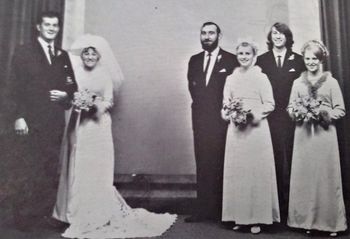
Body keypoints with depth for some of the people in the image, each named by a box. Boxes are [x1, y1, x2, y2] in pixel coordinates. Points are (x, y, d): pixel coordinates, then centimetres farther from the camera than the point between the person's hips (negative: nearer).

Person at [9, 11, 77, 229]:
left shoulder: (64, 56, 15)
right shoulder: (24, 52, 3)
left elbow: (73, 85, 18)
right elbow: (16, 87, -3)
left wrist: (66, 94, -4)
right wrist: (19, 117, -12)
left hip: (55, 121, 4)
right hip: (31, 120, -4)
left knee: (51, 169, 7)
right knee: (28, 170, -1)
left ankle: (45, 210, 18)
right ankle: (24, 214, 11)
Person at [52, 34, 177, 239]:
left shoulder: (105, 75, 2)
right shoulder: (75, 72, 9)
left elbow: (109, 101, -3)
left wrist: (97, 104, -21)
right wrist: (74, 101, -12)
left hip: (98, 125, -2)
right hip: (78, 126, 3)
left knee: (97, 168, -3)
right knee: (77, 167, 5)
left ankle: (98, 213, 7)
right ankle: (77, 212, 17)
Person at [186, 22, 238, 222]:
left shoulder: (230, 60, 2)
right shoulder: (194, 60, 16)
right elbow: (192, 86, 14)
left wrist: (224, 110, -5)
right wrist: (201, 103, 2)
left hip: (221, 119, -4)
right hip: (200, 119, 4)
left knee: (220, 164, -2)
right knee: (202, 164, 4)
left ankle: (221, 210, 8)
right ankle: (203, 209, 10)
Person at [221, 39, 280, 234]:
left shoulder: (261, 77, 2)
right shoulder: (231, 79, 13)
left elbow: (270, 104, -1)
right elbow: (225, 105, 13)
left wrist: (253, 113, -15)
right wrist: (231, 114, -7)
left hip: (257, 128, -3)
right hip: (236, 130, 4)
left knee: (256, 172, 0)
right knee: (236, 172, 5)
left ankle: (257, 218, 10)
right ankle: (239, 217, 14)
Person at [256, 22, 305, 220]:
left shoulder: (298, 60, 10)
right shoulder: (262, 60, 10)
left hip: (291, 117, 0)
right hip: (270, 118, 0)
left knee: (291, 160, 0)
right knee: (274, 161, 0)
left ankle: (291, 206, 10)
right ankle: (276, 202, 10)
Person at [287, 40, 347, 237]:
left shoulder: (331, 82, 4)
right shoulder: (298, 83, 10)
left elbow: (341, 110, 2)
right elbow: (290, 108, 11)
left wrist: (323, 114, -13)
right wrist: (298, 113, -9)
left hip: (325, 135, -2)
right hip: (303, 134, 2)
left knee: (326, 176, 1)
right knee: (304, 177, 3)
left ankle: (331, 221, 13)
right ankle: (307, 221, 14)